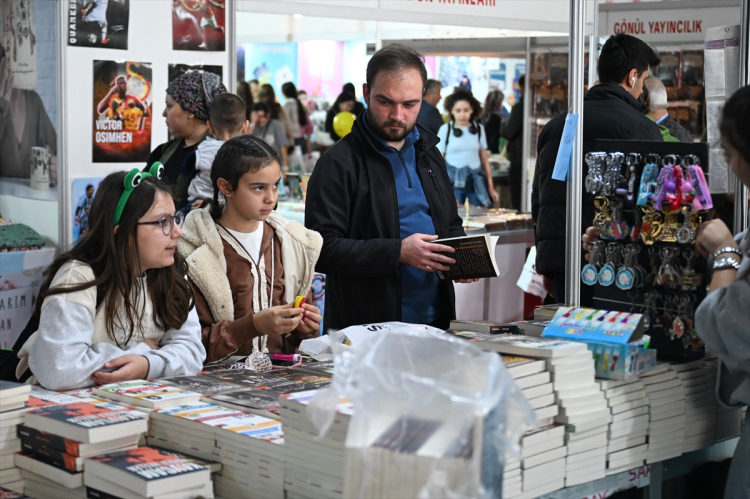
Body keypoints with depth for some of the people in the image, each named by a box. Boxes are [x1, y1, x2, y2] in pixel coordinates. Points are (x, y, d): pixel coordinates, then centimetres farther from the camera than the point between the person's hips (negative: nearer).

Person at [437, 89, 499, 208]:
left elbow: (485, 159, 12)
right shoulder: (445, 129, -1)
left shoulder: (479, 129, 7)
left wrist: (491, 187, 10)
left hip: (476, 181, 2)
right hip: (453, 180, -2)